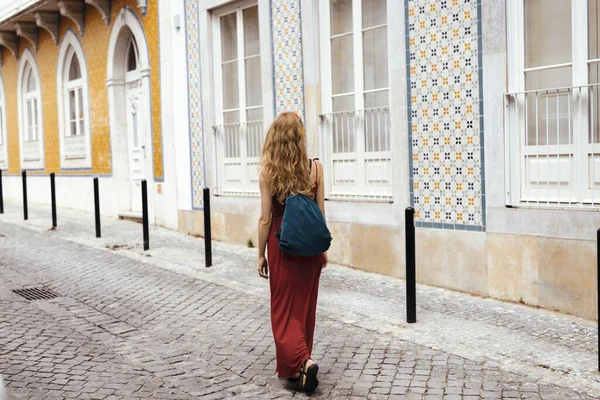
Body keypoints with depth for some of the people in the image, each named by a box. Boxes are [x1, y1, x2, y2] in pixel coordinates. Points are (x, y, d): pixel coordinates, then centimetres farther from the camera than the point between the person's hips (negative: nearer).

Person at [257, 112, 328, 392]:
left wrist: (261, 255, 1)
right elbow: (321, 215, 0)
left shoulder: (268, 170, -10)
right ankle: (297, 366, 26)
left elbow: (266, 219, -9)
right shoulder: (315, 167, -4)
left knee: (284, 309, 8)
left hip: (282, 244, -3)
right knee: (305, 306, 15)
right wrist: (323, 248, 12)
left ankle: (301, 361, -10)